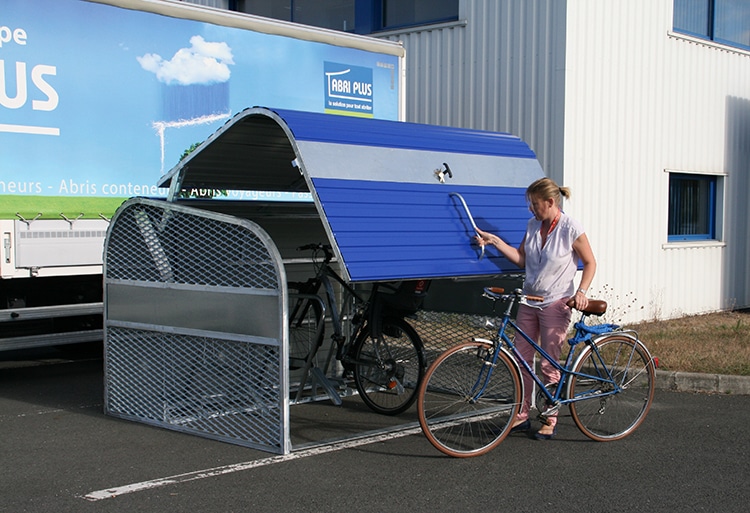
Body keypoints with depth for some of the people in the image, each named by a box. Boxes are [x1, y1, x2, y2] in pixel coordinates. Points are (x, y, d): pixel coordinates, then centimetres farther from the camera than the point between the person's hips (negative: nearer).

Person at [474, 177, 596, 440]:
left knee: (549, 365, 1)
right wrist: (494, 241, 1)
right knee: (521, 359, 8)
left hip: (555, 304, -6)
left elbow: (590, 263, -6)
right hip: (529, 300, 6)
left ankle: (550, 420, 15)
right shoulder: (533, 225, 4)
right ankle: (522, 416, 19)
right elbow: (521, 259, 9)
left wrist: (581, 291, -18)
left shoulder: (571, 229, -13)